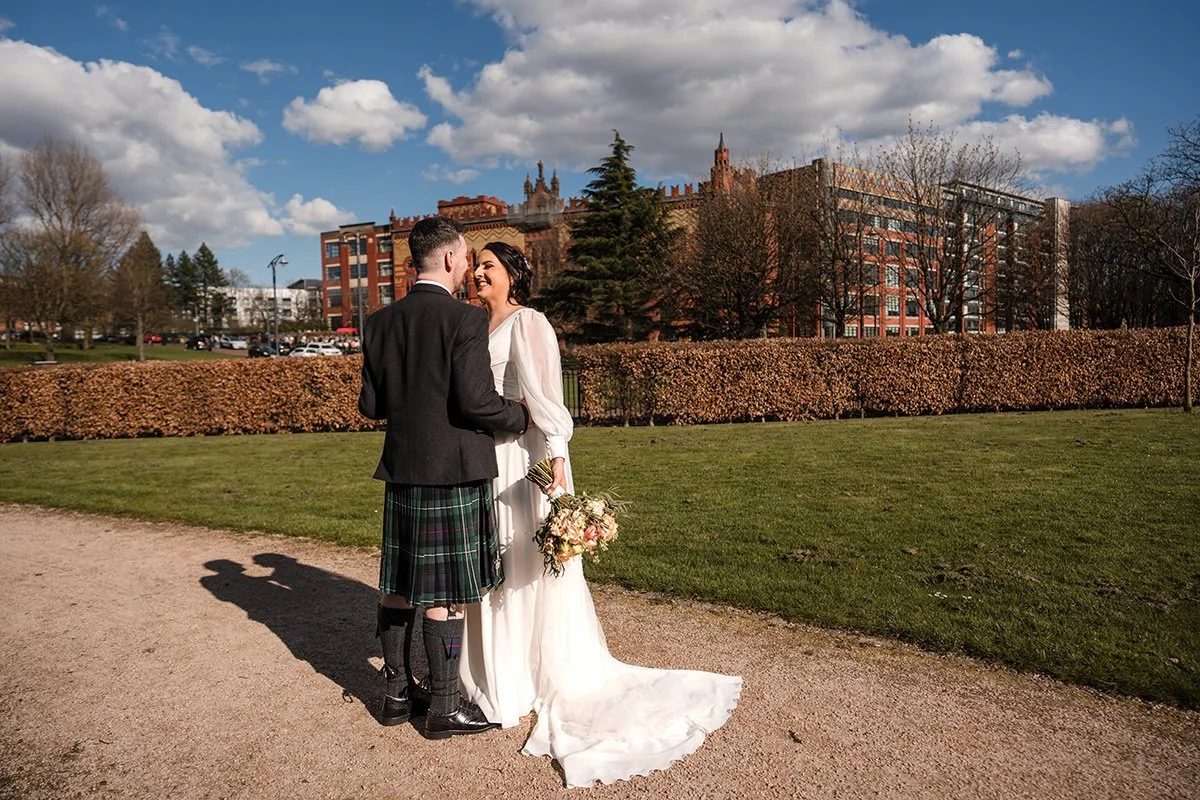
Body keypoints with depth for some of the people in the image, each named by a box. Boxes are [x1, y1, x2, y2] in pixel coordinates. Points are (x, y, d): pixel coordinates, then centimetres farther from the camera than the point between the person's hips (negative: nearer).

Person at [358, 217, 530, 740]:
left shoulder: (380, 322, 5)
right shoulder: (465, 319, -14)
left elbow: (370, 405, 6)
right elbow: (476, 402, -20)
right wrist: (521, 417, -2)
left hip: (401, 471, 7)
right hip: (454, 473, -6)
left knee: (399, 584, 16)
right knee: (446, 593, 3)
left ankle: (397, 692, 30)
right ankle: (444, 706, 15)